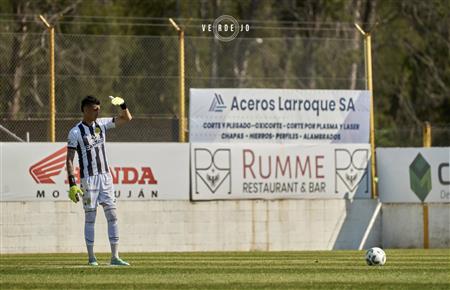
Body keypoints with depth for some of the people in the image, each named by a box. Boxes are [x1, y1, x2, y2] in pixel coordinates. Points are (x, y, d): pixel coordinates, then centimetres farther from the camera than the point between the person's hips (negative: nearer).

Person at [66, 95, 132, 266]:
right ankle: (91, 257, 6)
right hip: (88, 179, -5)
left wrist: (122, 105, -6)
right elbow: (69, 160, -12)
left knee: (112, 215, 0)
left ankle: (115, 257, 1)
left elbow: (126, 118, 15)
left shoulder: (101, 124, 7)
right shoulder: (75, 133, -9)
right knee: (90, 217, -1)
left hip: (105, 176, 5)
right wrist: (72, 184, -20)